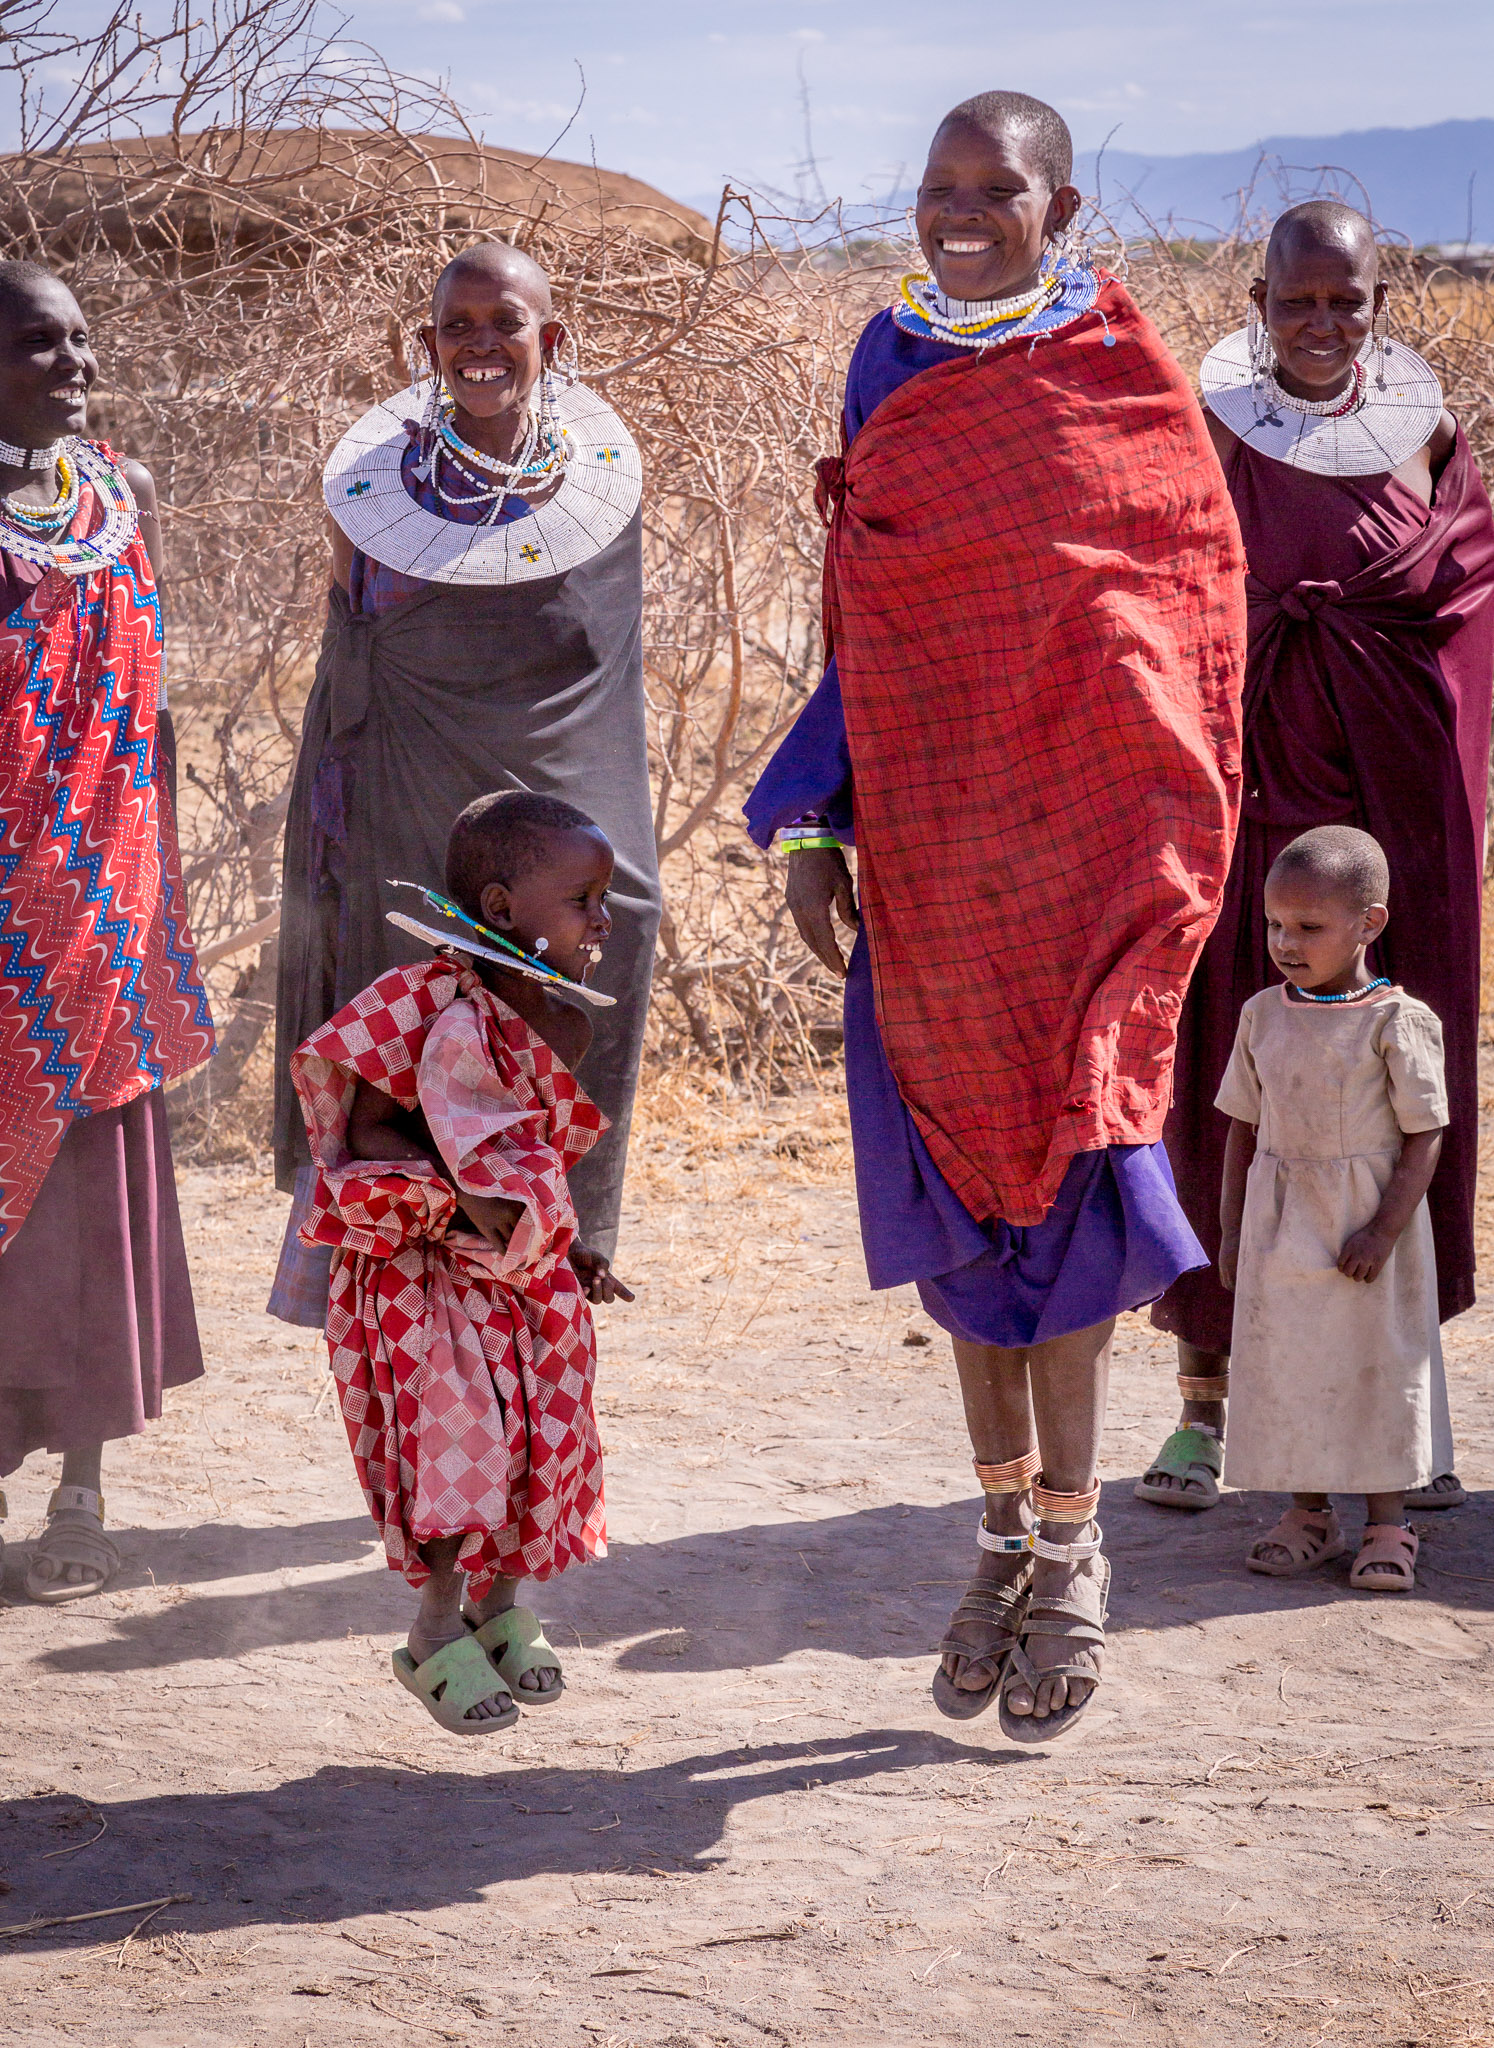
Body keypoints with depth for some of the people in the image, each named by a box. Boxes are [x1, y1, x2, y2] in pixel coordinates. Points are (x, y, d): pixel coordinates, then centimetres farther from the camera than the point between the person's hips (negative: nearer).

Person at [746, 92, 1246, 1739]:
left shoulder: (1119, 374, -3)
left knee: (1060, 1176, -6)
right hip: (927, 847, 4)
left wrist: (1161, 847, -8)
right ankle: (1008, 1531, 21)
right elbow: (866, 631, 11)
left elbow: (1186, 605, -2)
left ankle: (1069, 1550, 4)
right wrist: (813, 825, 3)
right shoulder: (891, 366, 8)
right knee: (958, 1177, 8)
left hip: (1076, 845, -4)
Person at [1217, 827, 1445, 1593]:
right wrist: (1232, 1228, 6)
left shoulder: (1397, 1021, -11)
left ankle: (1387, 1523, 15)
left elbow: (1425, 1137, -10)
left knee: (1377, 1369, 4)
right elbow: (1245, 1127, 9)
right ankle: (1309, 1515, 21)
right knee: (1285, 1366, 7)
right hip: (1279, 1228, 4)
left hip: (1370, 1225, -4)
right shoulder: (1263, 1015, 3)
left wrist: (1385, 1229, -17)